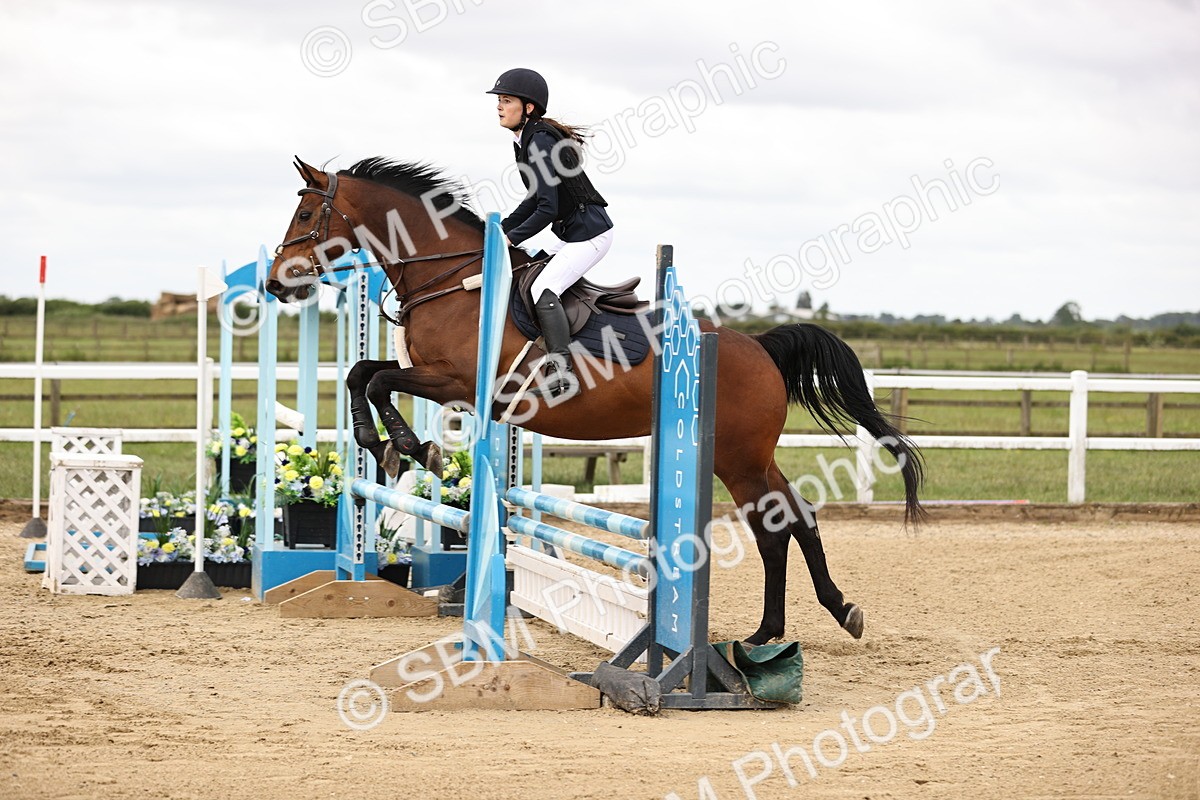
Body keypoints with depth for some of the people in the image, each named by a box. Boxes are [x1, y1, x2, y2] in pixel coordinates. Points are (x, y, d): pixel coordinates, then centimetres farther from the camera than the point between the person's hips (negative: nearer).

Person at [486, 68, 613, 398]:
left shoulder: (539, 144, -20)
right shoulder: (526, 141, 10)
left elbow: (548, 209, -23)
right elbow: (536, 199, 19)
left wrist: (511, 238, -15)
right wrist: (500, 229, 13)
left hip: (589, 234, -11)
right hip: (569, 234, 11)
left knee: (543, 290, -23)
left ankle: (562, 376, -27)